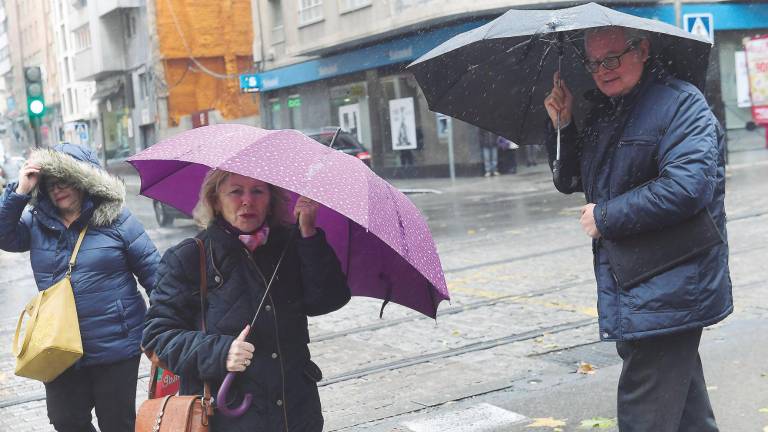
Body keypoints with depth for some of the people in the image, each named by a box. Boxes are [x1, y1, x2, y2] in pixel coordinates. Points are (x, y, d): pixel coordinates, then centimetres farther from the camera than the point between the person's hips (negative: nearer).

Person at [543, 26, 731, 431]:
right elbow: (570, 181, 18)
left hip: (667, 292, -9)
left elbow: (686, 187, -26)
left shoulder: (680, 102, -13)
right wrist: (563, 126, 1)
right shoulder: (602, 112, 13)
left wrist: (605, 217, -17)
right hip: (632, 291, 9)